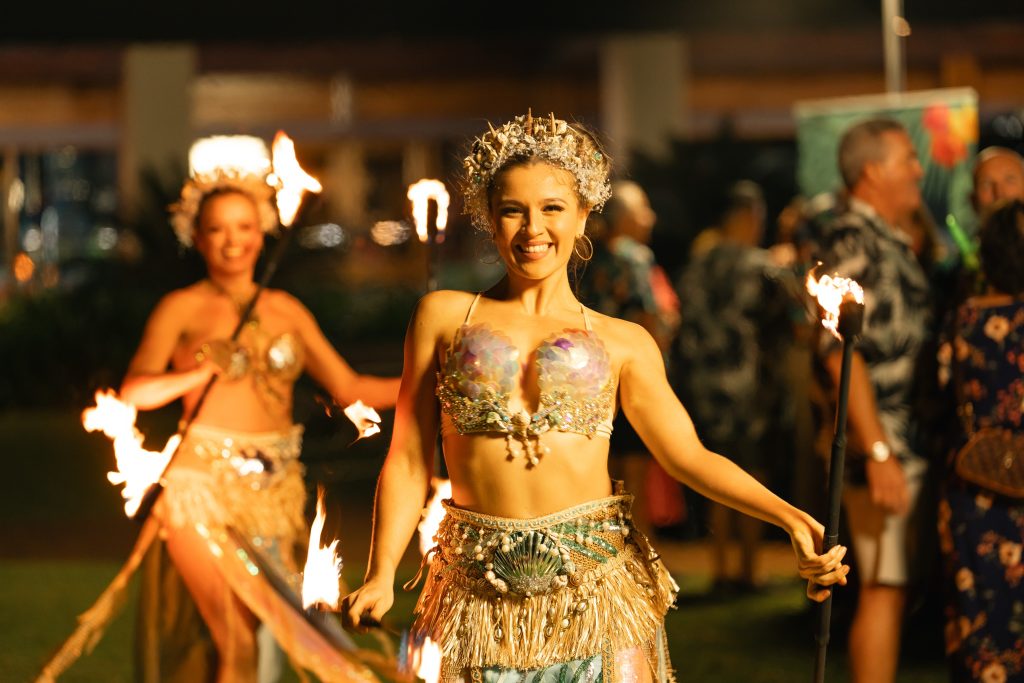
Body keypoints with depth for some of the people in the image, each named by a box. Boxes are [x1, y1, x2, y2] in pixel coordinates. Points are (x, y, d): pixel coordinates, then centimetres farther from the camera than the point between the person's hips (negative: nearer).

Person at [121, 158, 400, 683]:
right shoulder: (181, 309, 2)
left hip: (276, 487, 4)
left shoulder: (286, 310, 12)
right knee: (232, 634, -11)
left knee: (273, 626, 1)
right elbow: (134, 392, -8)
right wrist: (203, 371, -19)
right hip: (205, 482, -4)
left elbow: (349, 388, 11)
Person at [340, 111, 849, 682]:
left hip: (596, 586, 0)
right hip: (480, 592, 0)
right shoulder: (444, 317, 9)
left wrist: (790, 517, -13)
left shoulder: (622, 341, 9)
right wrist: (382, 575, -5)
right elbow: (409, 462, 7)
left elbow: (688, 455, 2)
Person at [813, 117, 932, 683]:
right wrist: (878, 452, -23)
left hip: (909, 445, 10)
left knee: (890, 588, 12)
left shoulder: (895, 243, 19)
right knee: (884, 588, -9)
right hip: (881, 445, -10)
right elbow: (841, 351, -19)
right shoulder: (851, 239, -11)